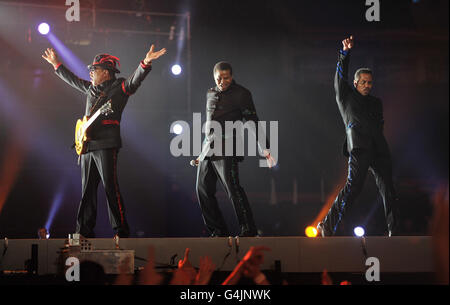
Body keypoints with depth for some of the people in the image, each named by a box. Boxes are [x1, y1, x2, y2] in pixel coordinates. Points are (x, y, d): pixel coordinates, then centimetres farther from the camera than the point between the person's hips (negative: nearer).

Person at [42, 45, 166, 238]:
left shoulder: (119, 88, -1)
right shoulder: (91, 88, 20)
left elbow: (135, 79, -18)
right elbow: (72, 79, 36)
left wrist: (146, 63, -34)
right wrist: (56, 64, 44)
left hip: (106, 145, -7)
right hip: (87, 146, 8)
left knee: (110, 188, -11)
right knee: (87, 190, 9)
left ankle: (121, 230, -9)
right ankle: (85, 231, 15)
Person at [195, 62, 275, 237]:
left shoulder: (241, 94, 0)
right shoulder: (210, 94, 18)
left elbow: (252, 122, -4)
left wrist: (265, 148, -12)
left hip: (226, 150, -7)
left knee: (232, 188, -15)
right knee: (203, 190, 3)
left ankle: (248, 230, -9)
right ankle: (218, 231, 10)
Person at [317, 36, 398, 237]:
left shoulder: (376, 103, 29)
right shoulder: (346, 96, 18)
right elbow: (340, 75, 7)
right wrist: (345, 53, -2)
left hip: (379, 148, 5)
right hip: (359, 147, -5)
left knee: (387, 187, -2)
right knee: (354, 184, -18)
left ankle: (394, 230, 2)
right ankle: (328, 226, -16)